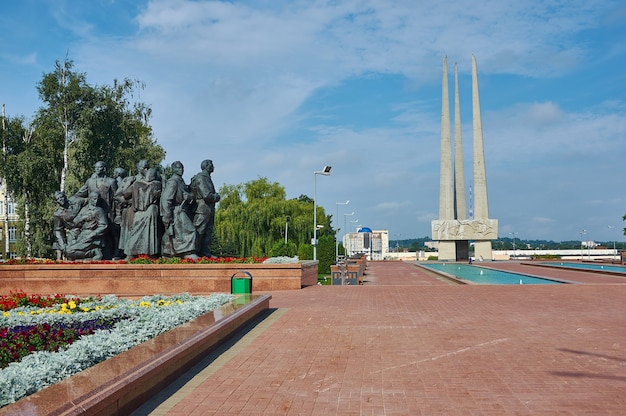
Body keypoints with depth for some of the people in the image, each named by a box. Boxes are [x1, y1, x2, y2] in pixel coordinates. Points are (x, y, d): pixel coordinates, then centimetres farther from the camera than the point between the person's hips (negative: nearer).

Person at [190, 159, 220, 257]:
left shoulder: (207, 178, 19)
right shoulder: (201, 178, -12)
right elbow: (207, 195, -20)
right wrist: (217, 197, -4)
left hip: (209, 210, 10)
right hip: (202, 210, -10)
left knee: (208, 232, 8)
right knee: (199, 232, -7)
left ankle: (206, 253, 10)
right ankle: (194, 253, -3)